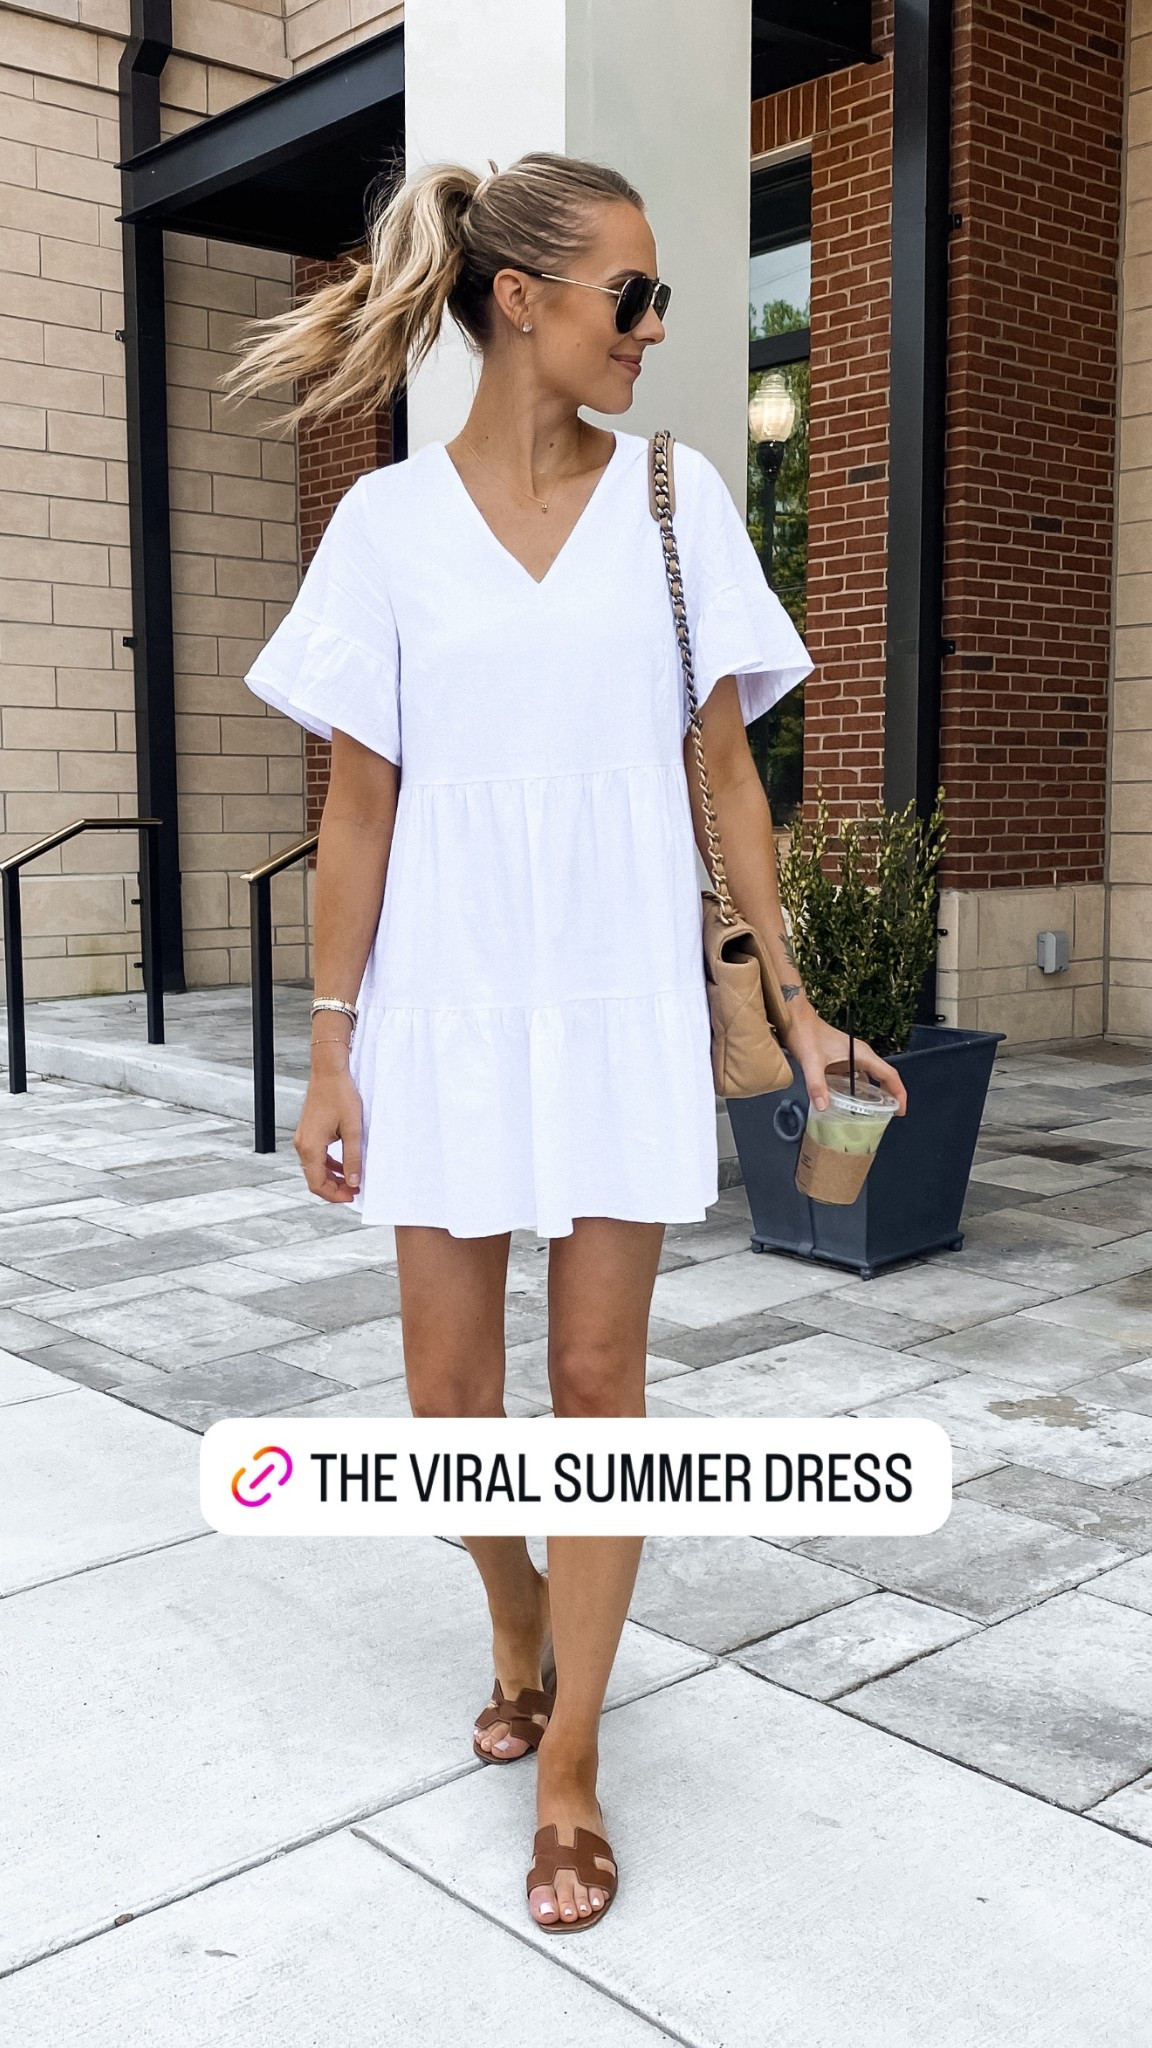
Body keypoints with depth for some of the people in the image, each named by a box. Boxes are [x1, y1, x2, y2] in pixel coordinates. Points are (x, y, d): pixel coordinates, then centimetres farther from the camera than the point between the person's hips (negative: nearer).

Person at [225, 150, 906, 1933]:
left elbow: (724, 770, 3)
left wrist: (795, 1002, 1)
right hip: (451, 1007, 0)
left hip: (626, 1003, 0)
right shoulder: (391, 521, 0)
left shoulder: (677, 497, 2)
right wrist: (330, 1045, -1)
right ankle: (521, 1620, 39)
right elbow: (359, 803, 1)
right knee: (448, 1390, 7)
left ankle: (569, 1764, 19)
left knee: (600, 1376, 3)